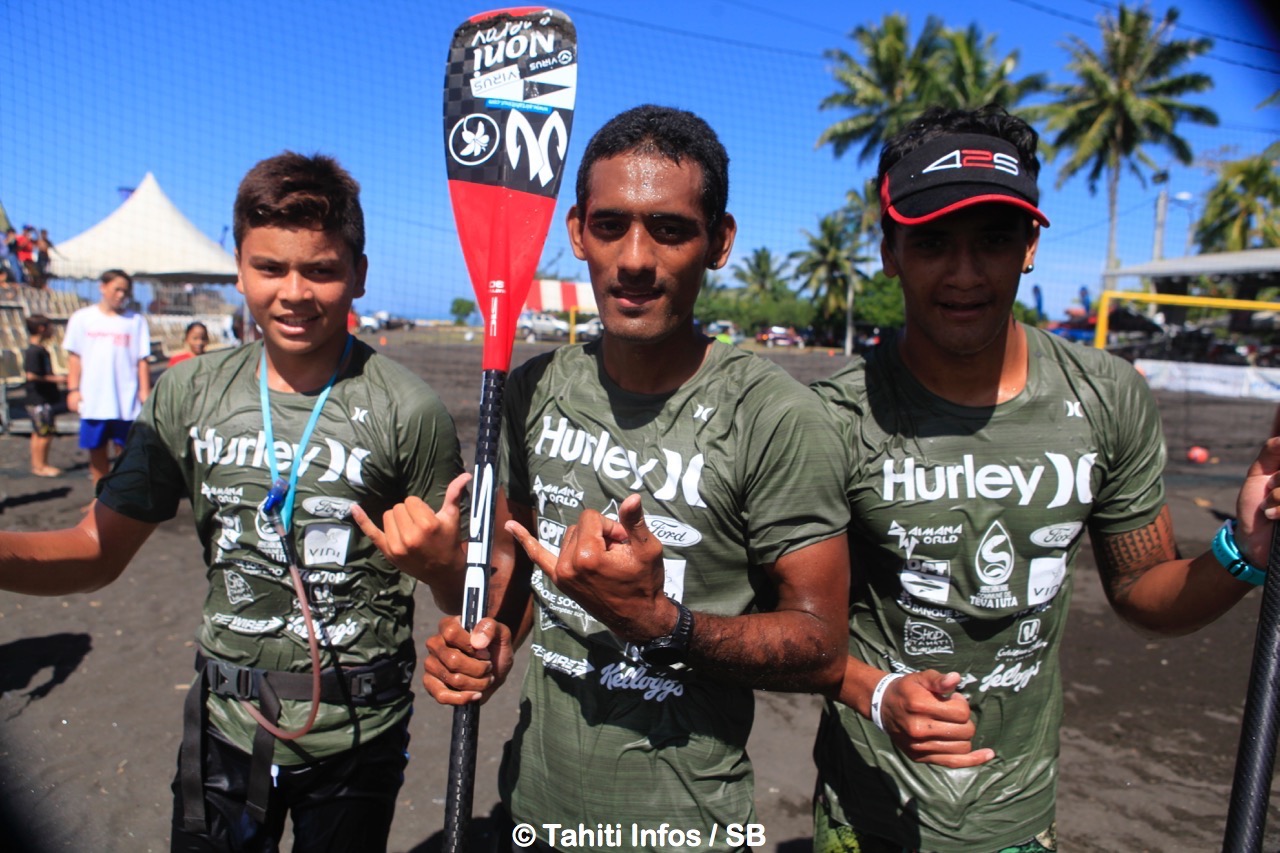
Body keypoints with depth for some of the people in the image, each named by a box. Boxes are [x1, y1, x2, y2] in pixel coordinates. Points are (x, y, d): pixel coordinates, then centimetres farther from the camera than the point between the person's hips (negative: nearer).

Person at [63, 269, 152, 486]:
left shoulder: (136, 320, 2)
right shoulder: (82, 318, 6)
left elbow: (142, 360, 1)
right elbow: (74, 356, 6)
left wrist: (145, 392, -5)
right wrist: (73, 389, -1)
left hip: (126, 402, -1)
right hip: (92, 401, 2)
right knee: (97, 451, 11)